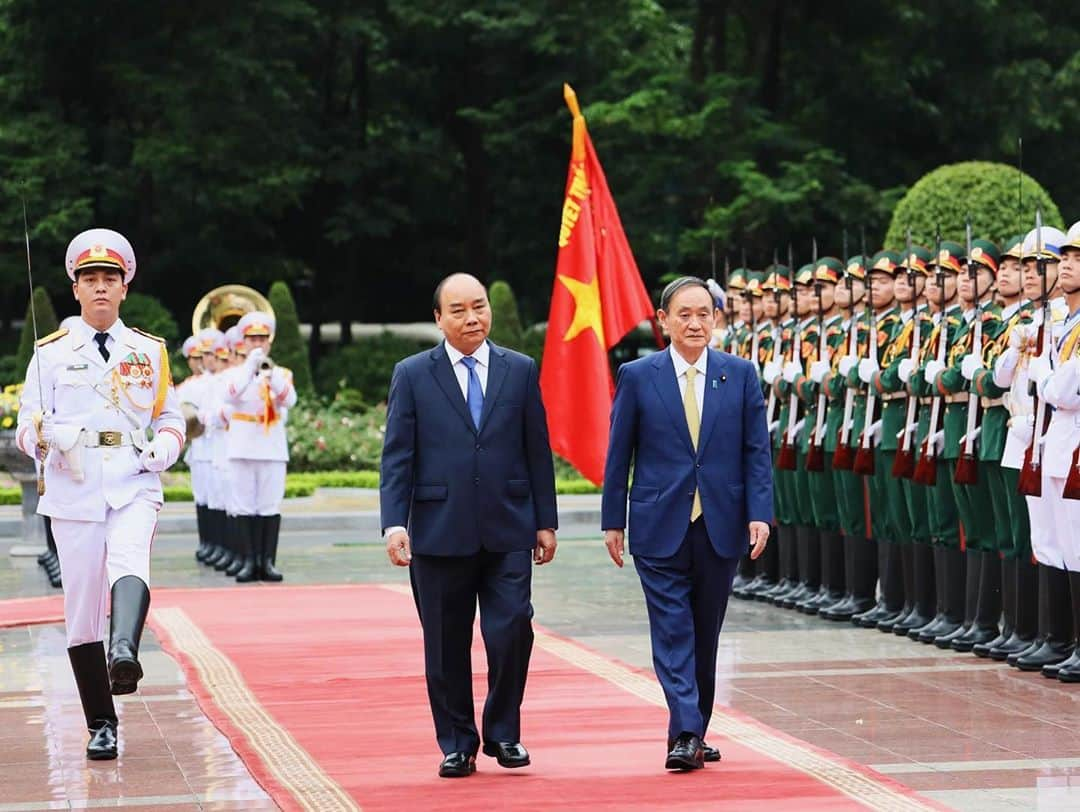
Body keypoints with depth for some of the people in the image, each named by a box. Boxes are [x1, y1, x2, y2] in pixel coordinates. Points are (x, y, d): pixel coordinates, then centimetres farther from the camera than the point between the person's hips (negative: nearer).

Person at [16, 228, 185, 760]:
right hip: (73, 491, 0)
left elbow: (171, 420, 16)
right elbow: (27, 429, 6)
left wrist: (161, 449, -6)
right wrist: (47, 436, -18)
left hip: (134, 487, 0)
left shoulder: (150, 352, 12)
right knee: (81, 609, 0)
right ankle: (101, 725, 9)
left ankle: (124, 654, -55)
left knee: (130, 562, -31)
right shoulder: (52, 353, 9)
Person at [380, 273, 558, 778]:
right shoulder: (412, 375, 3)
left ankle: (503, 732, 13)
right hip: (439, 531, 0)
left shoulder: (521, 371, 8)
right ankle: (457, 744, 17)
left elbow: (538, 451, 9)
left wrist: (545, 522, 7)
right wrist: (394, 523, -10)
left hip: (508, 530, 1)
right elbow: (397, 456, 0)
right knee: (446, 645, 5)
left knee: (512, 631, -7)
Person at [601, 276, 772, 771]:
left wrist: (759, 513, -5)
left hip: (720, 525, 2)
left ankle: (693, 735, 19)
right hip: (660, 526, -2)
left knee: (706, 636, 9)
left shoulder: (740, 375, 5)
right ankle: (685, 734, -13)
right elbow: (618, 454, 4)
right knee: (673, 633, -8)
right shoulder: (637, 377, 1)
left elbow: (756, 450, 4)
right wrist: (614, 521, 1)